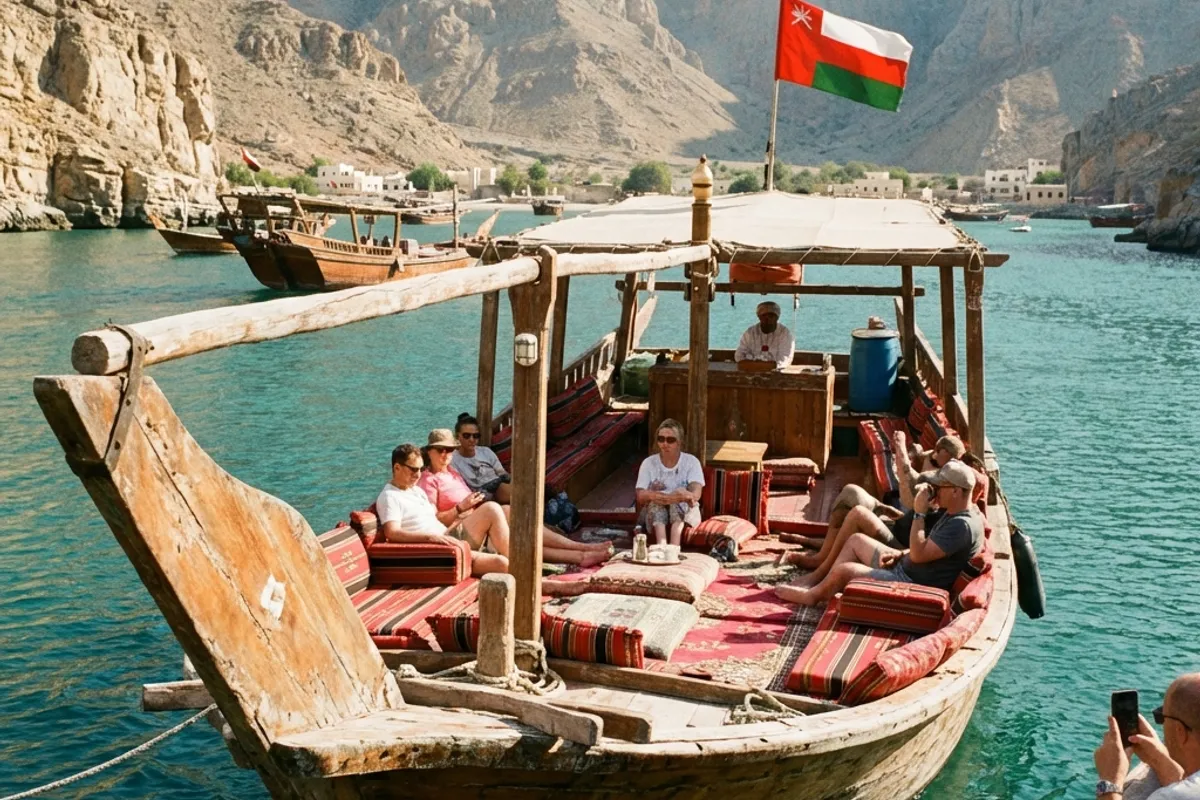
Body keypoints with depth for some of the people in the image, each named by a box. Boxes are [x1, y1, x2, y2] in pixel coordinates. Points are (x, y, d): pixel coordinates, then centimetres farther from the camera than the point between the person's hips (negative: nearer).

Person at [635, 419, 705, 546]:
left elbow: (696, 494, -17)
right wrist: (651, 495, -34)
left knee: (680, 500, -32)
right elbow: (640, 497, -10)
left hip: (684, 510, 0)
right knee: (656, 502, -33)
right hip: (654, 512, 0)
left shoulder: (691, 461, -1)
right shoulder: (649, 463, 3)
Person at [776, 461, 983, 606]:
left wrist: (919, 513, -24)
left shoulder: (962, 525, -25)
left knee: (844, 570, -17)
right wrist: (900, 554, 5)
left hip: (913, 586, -11)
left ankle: (813, 595, 12)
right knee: (857, 540, 16)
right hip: (903, 568, 11)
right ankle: (822, 584, 16)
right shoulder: (953, 513, 8)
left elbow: (918, 555, -28)